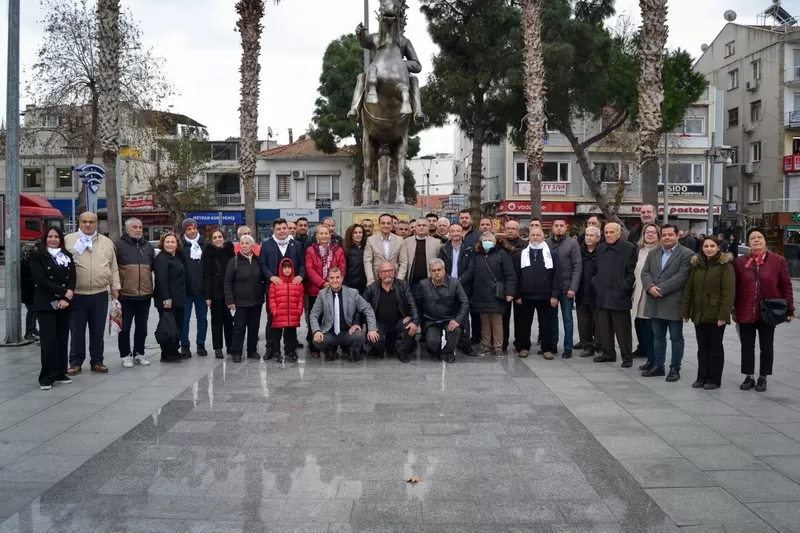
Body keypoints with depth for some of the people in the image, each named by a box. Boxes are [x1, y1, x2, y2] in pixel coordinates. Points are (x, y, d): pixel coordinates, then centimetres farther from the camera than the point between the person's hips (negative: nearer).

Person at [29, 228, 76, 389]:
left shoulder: (67, 256, 13)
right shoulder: (36, 256, 0)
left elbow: (72, 278, 4)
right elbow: (41, 280, -10)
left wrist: (67, 297, -12)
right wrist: (63, 292, -15)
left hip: (65, 303, 4)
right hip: (45, 303, -4)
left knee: (62, 338, 5)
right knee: (49, 339, -10)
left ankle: (60, 373, 13)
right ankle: (47, 376, -6)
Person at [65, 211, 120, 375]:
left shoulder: (106, 242, 10)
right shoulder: (68, 240, 2)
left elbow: (113, 268, 12)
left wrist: (115, 287, 7)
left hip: (100, 294, 2)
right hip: (77, 294, -2)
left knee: (98, 330, 9)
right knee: (77, 330, 5)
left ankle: (97, 361, 19)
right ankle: (75, 362, 15)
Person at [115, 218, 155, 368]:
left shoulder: (148, 246, 11)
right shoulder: (119, 245, -4)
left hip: (145, 294, 4)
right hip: (125, 294, -4)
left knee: (142, 327, 12)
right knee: (125, 327, 4)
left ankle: (139, 353, 23)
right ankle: (126, 355, 14)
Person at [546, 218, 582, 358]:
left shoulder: (572, 243, -5)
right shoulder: (547, 243, 2)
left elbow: (577, 267, -8)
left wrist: (573, 287, -14)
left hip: (566, 287, -3)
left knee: (567, 318, 4)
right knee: (552, 317, 11)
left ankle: (568, 348, 10)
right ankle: (552, 344, 22)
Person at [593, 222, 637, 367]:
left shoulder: (629, 248, -5)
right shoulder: (600, 248, 13)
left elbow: (631, 272, -7)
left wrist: (624, 288, -12)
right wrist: (596, 285, 8)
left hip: (620, 296, -5)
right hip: (603, 295, 6)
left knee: (622, 329, 0)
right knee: (604, 328, 10)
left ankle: (627, 357, 9)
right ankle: (608, 353, 21)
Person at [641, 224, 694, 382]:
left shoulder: (687, 254, -6)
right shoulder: (653, 253, 14)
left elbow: (681, 277, -15)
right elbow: (645, 272, 6)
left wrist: (661, 289, -18)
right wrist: (650, 287, -14)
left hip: (674, 303, -5)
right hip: (655, 303, 6)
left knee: (676, 337, 4)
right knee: (658, 336, 13)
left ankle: (675, 369, 11)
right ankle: (658, 366, 22)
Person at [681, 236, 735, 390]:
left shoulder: (726, 266, -8)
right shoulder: (697, 265, 10)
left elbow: (729, 293, -13)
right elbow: (689, 289, 12)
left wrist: (723, 315, -18)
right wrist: (685, 311, 7)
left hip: (715, 315, -5)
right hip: (699, 314, 5)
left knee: (715, 347, 5)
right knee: (702, 347, 12)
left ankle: (714, 379, 14)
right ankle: (702, 377, 20)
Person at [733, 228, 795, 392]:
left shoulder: (778, 261, -3)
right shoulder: (740, 261, 1)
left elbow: (786, 286, -1)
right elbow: (735, 287, 4)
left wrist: (789, 309, -3)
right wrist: (733, 309, 4)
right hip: (745, 312, 1)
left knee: (766, 347, 9)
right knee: (747, 346, 9)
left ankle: (763, 378, 22)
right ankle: (748, 377, 21)